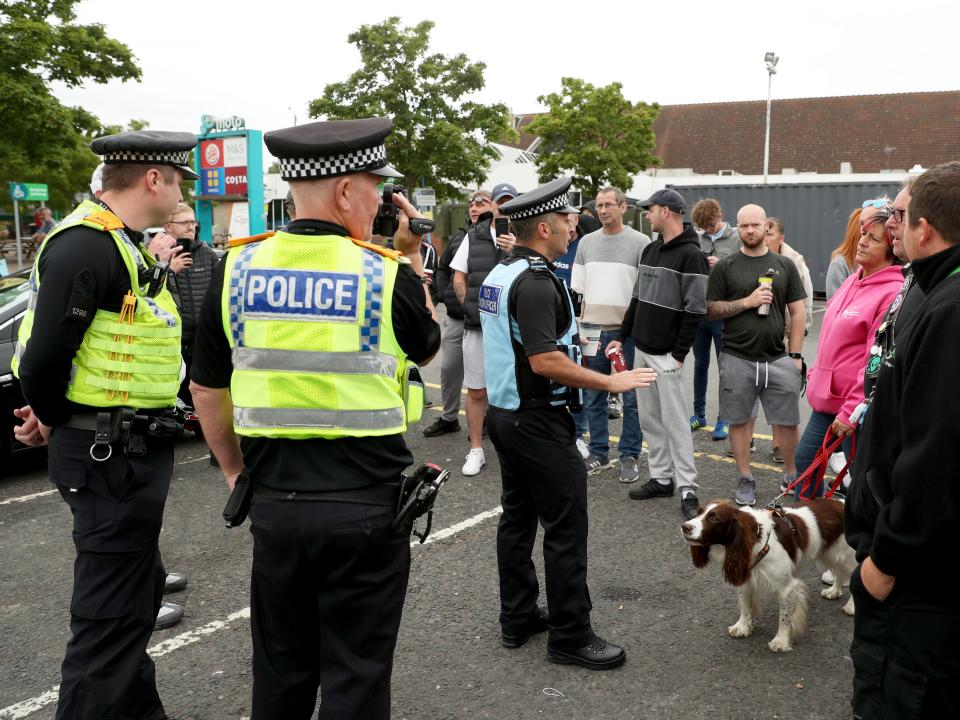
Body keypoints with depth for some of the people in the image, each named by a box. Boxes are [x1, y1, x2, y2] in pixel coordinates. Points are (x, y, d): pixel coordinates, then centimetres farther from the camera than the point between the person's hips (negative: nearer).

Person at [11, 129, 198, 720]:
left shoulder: (123, 245, 13)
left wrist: (54, 419, 8)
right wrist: (53, 422, -6)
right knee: (111, 610, -1)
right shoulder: (85, 246, -20)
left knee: (137, 588, 23)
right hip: (109, 453, -11)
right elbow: (43, 358, -24)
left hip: (133, 448, 11)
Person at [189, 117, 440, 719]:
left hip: (274, 503, 3)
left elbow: (207, 390, 7)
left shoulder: (237, 269, -2)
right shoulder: (387, 274, -11)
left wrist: (235, 469, 20)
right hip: (366, 505, -3)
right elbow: (427, 348, 10)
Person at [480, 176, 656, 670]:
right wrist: (612, 382, -21)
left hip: (503, 412, 10)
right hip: (538, 421, -10)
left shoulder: (497, 275, 10)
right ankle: (570, 635, 6)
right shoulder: (536, 282, -20)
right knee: (566, 527, -2)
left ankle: (517, 619, 25)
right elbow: (544, 361, -28)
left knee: (517, 518, 16)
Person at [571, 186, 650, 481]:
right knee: (593, 397, 10)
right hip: (593, 330, 4)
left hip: (628, 331, -4)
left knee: (632, 398, 3)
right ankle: (598, 453, 21)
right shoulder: (587, 242, 10)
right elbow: (578, 289, 12)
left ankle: (629, 456, 12)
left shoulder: (640, 242, -2)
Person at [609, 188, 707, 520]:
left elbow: (695, 310, -16)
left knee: (674, 421, -5)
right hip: (641, 349, 8)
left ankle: (687, 489, 3)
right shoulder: (650, 250, 13)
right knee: (650, 419, 13)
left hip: (667, 355, -8)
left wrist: (679, 354, -17)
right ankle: (661, 479, 23)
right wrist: (622, 336, 14)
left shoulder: (690, 255, -14)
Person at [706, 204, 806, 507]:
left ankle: (792, 476, 23)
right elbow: (710, 310, -1)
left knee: (788, 422, 4)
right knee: (739, 421, 6)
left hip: (778, 359, 1)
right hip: (737, 359, -1)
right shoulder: (725, 267, 3)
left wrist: (796, 355, 2)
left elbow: (797, 312, 8)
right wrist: (747, 302, -13)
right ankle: (745, 480, 19)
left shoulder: (784, 265, 8)